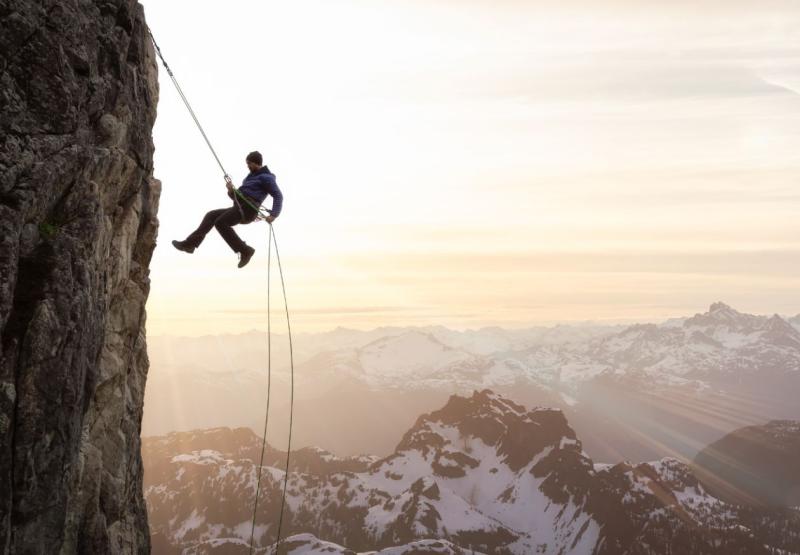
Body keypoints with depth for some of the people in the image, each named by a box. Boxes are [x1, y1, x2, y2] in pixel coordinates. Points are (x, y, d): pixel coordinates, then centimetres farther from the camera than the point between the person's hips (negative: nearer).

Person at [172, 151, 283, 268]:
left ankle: (244, 250, -21)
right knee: (211, 215, 3)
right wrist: (231, 190, 2)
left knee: (221, 222, -23)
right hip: (239, 208, 9)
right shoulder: (251, 176, 27)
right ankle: (190, 244, -4)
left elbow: (278, 195, -12)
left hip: (247, 209, -9)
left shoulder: (266, 177, -1)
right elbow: (237, 196, 26)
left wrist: (274, 214, -25)